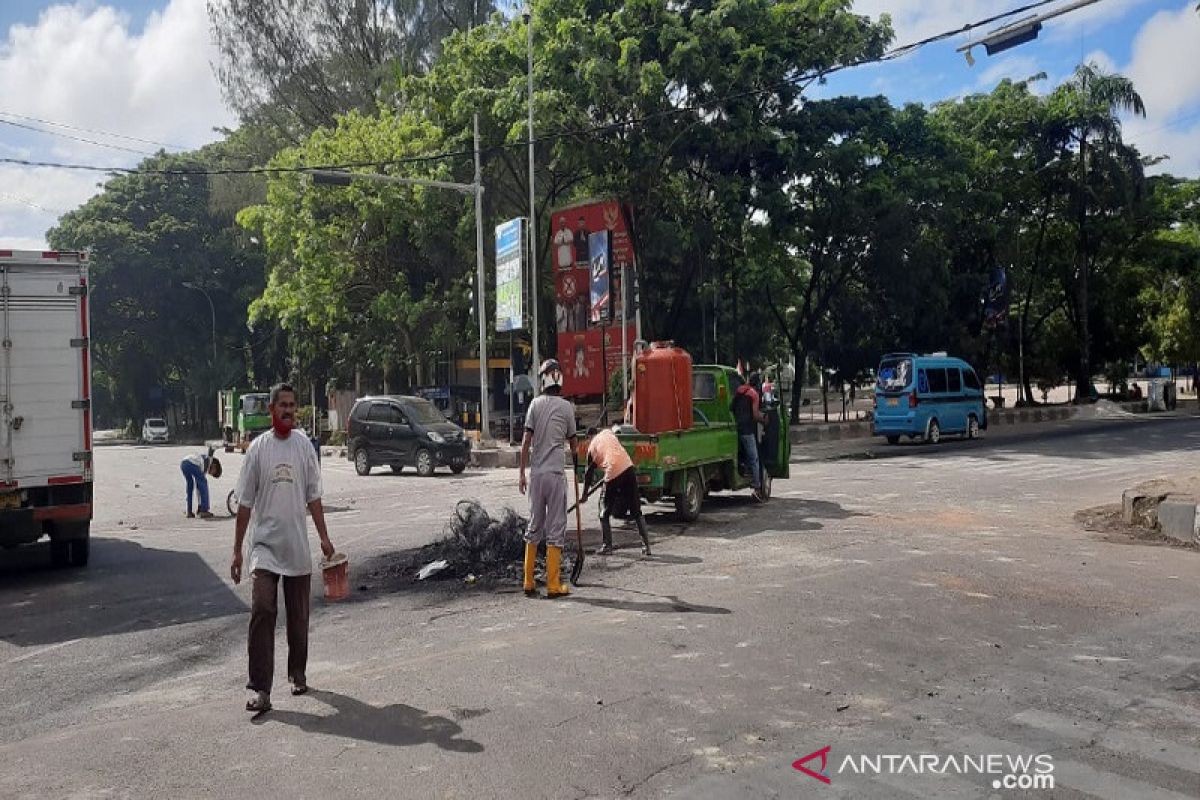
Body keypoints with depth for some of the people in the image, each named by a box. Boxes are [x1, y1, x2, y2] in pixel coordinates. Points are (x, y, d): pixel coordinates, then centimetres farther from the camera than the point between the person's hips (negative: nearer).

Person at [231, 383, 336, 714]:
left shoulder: (304, 445, 4)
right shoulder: (258, 448, -1)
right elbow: (245, 503, 1)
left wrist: (324, 537, 4)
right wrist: (237, 550, 0)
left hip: (297, 546, 2)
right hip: (264, 544, -2)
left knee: (298, 616, 12)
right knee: (261, 611, -13)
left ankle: (297, 674, 30)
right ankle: (260, 689, -9)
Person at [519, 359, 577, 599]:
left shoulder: (535, 404, 1)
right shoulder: (566, 406, -2)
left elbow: (526, 441, -2)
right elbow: (572, 440, 11)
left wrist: (522, 473, 4)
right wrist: (575, 457, 33)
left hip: (536, 473, 3)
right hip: (555, 473, -3)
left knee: (534, 526, 11)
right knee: (556, 528, 2)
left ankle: (529, 582, 14)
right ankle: (553, 585, 3)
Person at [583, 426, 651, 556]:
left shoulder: (591, 447, 13)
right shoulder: (608, 432, 18)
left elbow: (589, 473, 18)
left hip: (612, 475, -3)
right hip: (628, 468, 3)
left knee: (604, 513, 17)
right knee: (637, 512, 12)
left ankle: (607, 546, 15)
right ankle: (646, 546, 9)